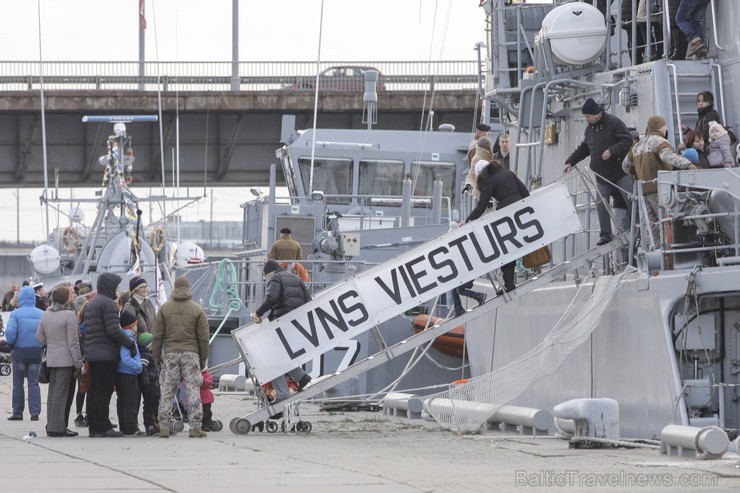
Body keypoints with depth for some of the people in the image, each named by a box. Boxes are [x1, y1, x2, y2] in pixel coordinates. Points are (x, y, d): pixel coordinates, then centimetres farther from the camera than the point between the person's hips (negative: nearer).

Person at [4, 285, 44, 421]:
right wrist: (41, 345, 9)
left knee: (18, 384, 9)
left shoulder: (16, 314, -10)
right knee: (34, 383, 8)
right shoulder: (41, 314, -2)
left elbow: (10, 333, -16)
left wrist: (10, 344, 3)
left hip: (20, 352, -2)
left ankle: (17, 413, 11)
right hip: (36, 353, 2)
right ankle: (35, 413, 2)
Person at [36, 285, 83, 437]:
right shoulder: (69, 315, -13)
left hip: (51, 359, 7)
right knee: (62, 393, -4)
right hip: (66, 360, -7)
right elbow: (73, 342, -13)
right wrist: (78, 364, -10)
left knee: (53, 392, 13)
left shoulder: (46, 315, 9)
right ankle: (58, 427, -5)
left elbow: (40, 338, 16)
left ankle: (51, 426, 17)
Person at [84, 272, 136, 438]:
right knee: (104, 391, -8)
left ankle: (93, 427, 14)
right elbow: (113, 330, -20)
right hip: (106, 354, -10)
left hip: (92, 353, 10)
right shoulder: (108, 303, -12)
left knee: (94, 391, 11)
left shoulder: (91, 303, 19)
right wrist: (130, 344, -13)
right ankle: (102, 428, -8)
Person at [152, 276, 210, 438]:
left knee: (166, 392, 5)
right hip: (191, 353, -1)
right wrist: (203, 359, 10)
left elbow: (157, 336, 3)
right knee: (193, 390, 1)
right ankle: (196, 428, -3)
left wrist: (157, 356, 11)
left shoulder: (164, 309, 4)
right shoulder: (197, 310, 2)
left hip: (169, 353, 1)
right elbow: (203, 338, 3)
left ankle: (164, 428, 2)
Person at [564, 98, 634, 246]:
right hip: (601, 175, 6)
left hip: (620, 171, -6)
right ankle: (606, 235, 8)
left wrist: (612, 150, -28)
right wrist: (570, 162, 13)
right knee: (601, 205, 2)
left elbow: (627, 140, -17)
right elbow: (583, 149, 22)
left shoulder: (614, 123, -10)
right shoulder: (589, 129, 12)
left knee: (631, 200, -8)